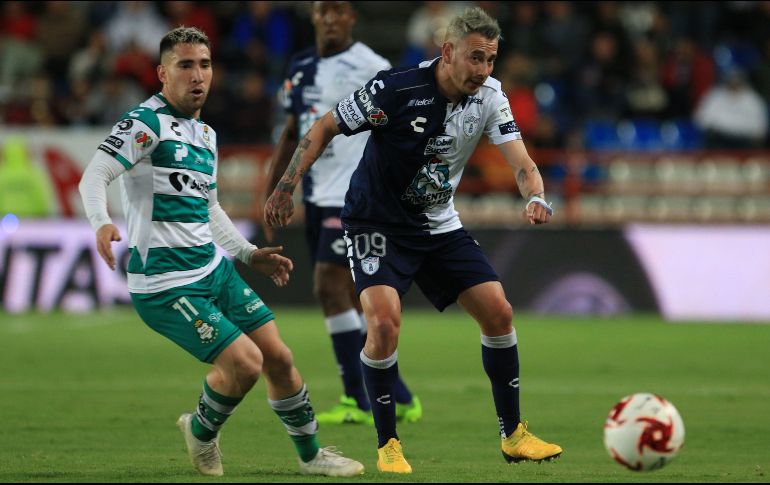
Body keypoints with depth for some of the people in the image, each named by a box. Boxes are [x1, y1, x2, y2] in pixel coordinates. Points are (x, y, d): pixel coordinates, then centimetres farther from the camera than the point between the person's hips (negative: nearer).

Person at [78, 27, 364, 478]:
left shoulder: (206, 134, 15)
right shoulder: (147, 122, -12)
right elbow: (95, 175, -23)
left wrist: (249, 253, 25)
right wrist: (102, 223, -42)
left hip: (214, 270, 8)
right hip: (164, 284, -8)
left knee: (278, 357, 6)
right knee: (244, 362, -16)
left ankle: (311, 455, 25)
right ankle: (201, 431, 13)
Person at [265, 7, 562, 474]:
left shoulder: (490, 97, -9)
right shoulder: (396, 89, -23)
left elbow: (522, 163, -14)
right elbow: (325, 127, -12)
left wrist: (537, 198, -36)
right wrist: (286, 187, -17)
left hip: (439, 226, 5)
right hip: (378, 223, -5)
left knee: (498, 312, -3)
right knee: (385, 321, -24)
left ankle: (514, 435, 12)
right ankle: (388, 445, -8)